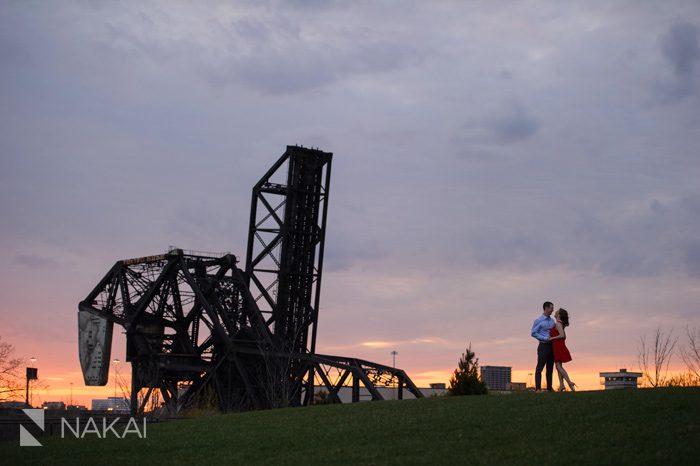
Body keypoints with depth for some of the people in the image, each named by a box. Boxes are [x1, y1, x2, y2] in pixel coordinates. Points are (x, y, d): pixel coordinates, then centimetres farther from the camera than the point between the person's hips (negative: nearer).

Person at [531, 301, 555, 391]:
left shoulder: (552, 321, 14)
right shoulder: (538, 321, -4)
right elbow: (533, 333, -7)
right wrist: (545, 338, -13)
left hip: (551, 346, 6)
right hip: (543, 346, -6)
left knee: (550, 368, 7)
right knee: (539, 368, -8)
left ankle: (549, 388, 11)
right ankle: (538, 388, -11)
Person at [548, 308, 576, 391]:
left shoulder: (558, 324, -14)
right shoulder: (561, 324, 15)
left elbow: (562, 335, -25)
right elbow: (564, 337, 20)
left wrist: (552, 338, -16)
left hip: (558, 347, -10)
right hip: (558, 347, 10)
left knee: (559, 366, -10)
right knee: (558, 366, 8)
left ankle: (570, 383, -15)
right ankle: (561, 385, 5)